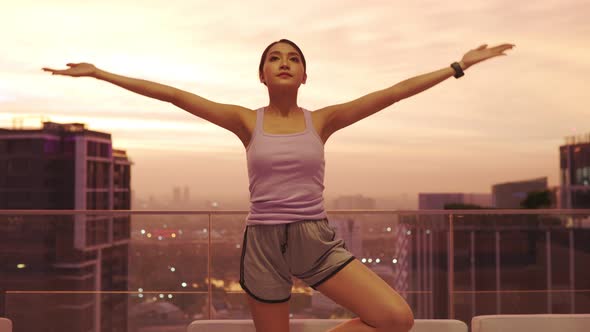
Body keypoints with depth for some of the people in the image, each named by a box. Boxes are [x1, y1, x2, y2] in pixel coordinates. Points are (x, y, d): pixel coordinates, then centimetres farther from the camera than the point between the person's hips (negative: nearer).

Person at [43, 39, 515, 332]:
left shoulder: (322, 120, 3)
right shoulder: (247, 121, 2)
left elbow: (395, 92, -1)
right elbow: (172, 94, -2)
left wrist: (459, 66, -3)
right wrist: (100, 73, -3)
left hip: (317, 240, 1)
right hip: (263, 243, -1)